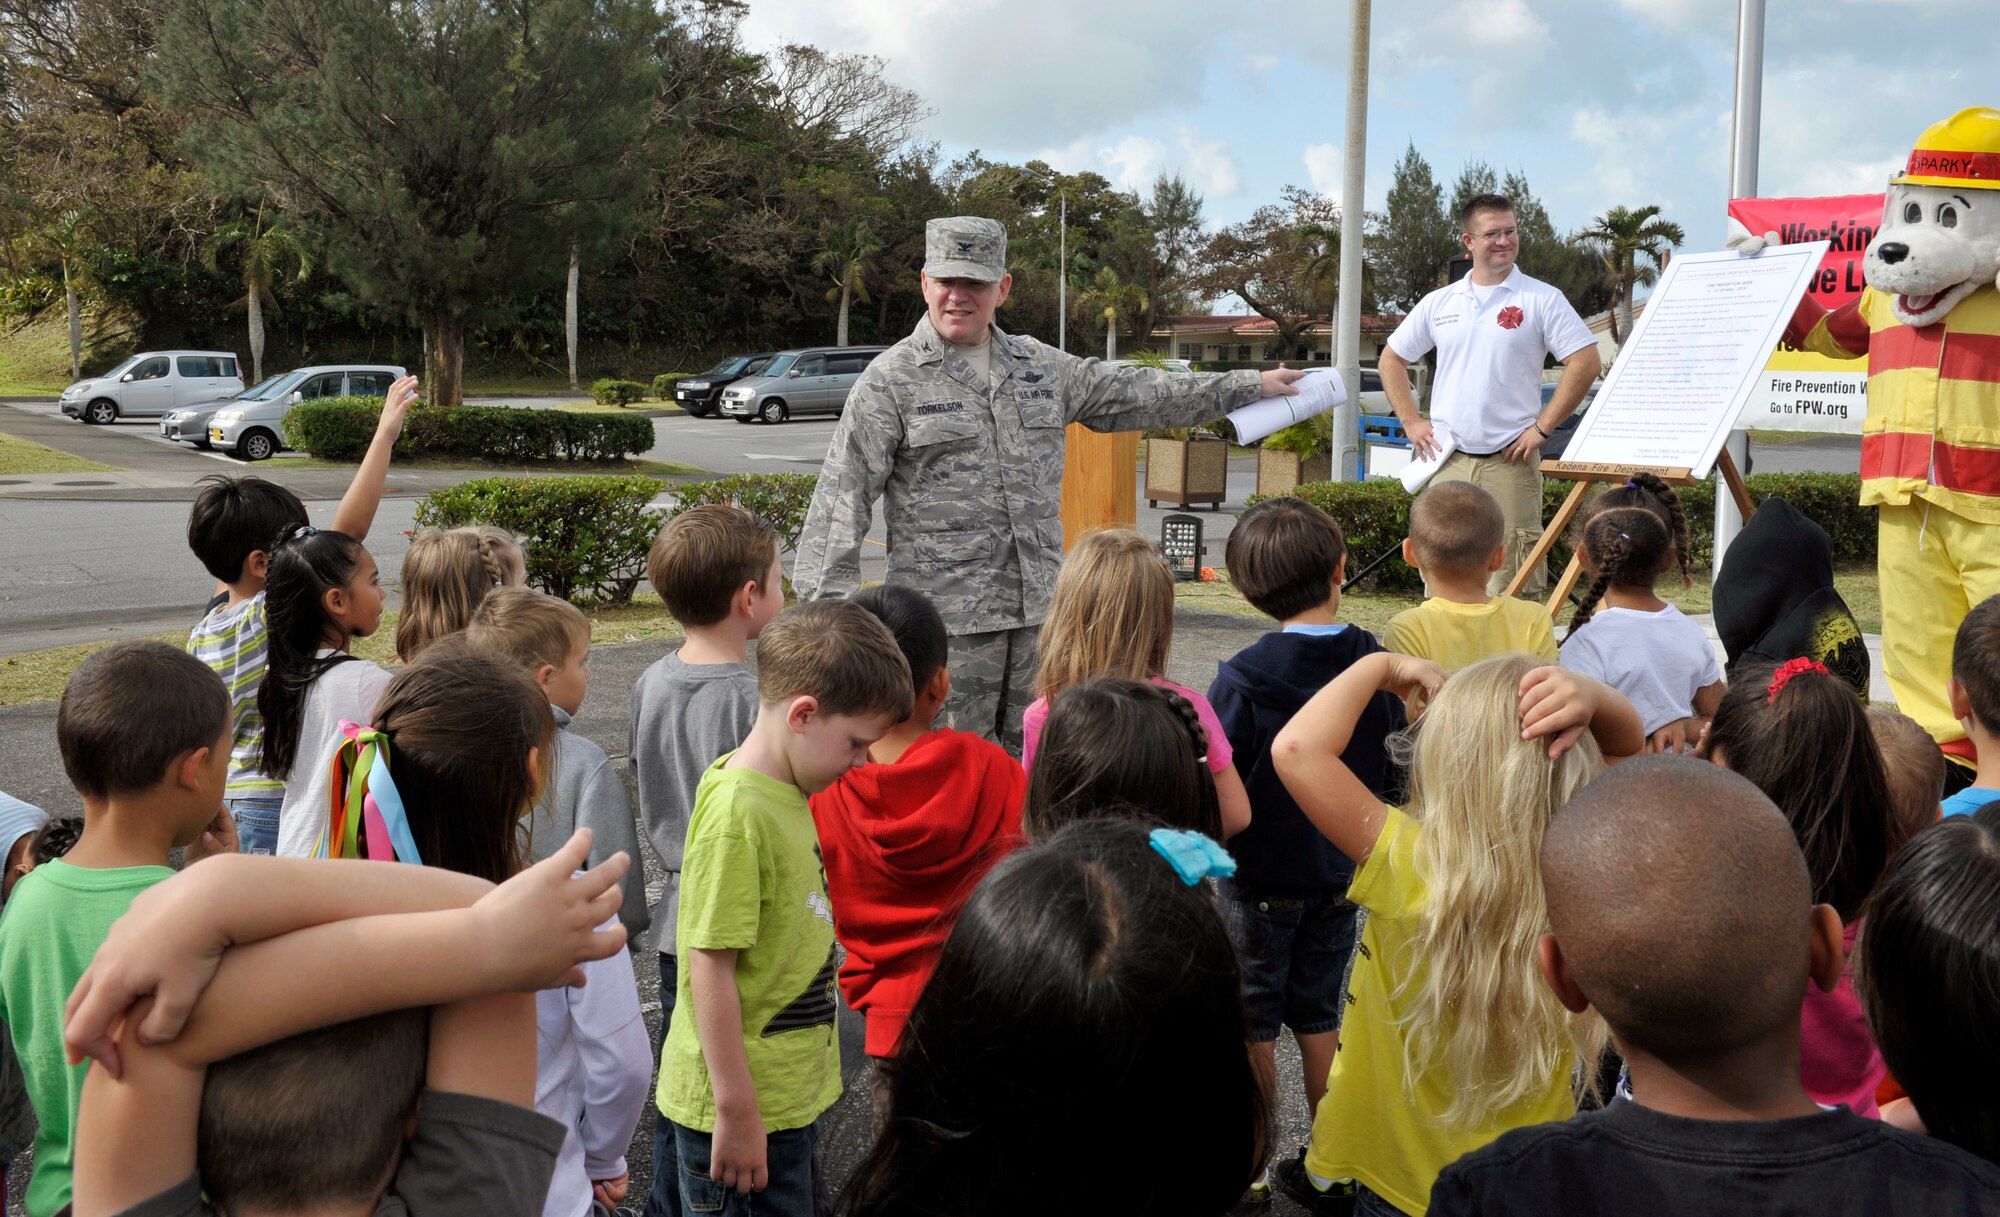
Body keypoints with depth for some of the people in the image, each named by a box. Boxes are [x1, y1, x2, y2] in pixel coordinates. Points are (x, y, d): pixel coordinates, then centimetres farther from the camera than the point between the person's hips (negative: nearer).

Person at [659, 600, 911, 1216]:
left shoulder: (784, 792, 4)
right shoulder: (737, 811, -23)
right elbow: (710, 969, -23)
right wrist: (737, 1110, -19)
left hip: (788, 1091, 9)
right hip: (742, 1107, -9)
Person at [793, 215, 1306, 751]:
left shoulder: (1042, 367, 13)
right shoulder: (890, 380, -3)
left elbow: (1135, 395, 22)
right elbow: (844, 493, -7)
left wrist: (1252, 385, 24)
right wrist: (826, 601, -17)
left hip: (1041, 607, 5)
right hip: (947, 616, -5)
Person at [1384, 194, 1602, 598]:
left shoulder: (1542, 299, 0)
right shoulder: (1439, 303, 11)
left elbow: (1586, 363, -6)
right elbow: (1392, 359, 20)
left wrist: (1542, 428, -9)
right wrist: (1411, 421, 9)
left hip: (1509, 463, -3)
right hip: (1447, 461, 3)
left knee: (1512, 587, -3)